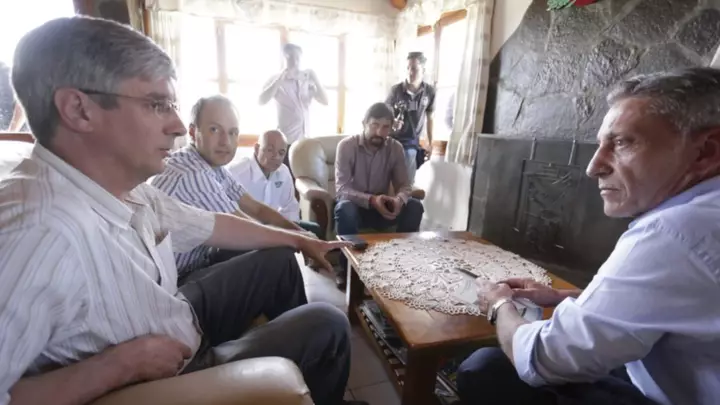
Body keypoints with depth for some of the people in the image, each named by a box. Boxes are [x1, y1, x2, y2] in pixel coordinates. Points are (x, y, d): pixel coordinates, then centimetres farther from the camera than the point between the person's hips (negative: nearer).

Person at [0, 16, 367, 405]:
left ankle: (290, 344, 39)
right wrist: (124, 362, -31)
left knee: (278, 259, 15)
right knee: (327, 326, -6)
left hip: (181, 322, 8)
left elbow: (209, 225, 4)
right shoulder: (36, 229, -37)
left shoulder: (127, 187, -8)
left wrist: (299, 240, 11)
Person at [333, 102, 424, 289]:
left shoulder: (395, 148, -5)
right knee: (344, 209, -38)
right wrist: (371, 200, -39)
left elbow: (404, 185, -6)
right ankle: (346, 267, -19)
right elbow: (342, 189, -21)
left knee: (415, 207, -22)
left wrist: (399, 200, -32)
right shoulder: (346, 146, -15)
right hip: (354, 205, -3)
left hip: (381, 206, 3)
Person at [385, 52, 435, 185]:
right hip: (393, 140, -1)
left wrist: (430, 143, 9)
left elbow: (429, 118, 6)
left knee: (407, 181, 4)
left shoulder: (430, 91, -5)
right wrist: (391, 122, -26)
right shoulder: (396, 90, -12)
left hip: (412, 142, 1)